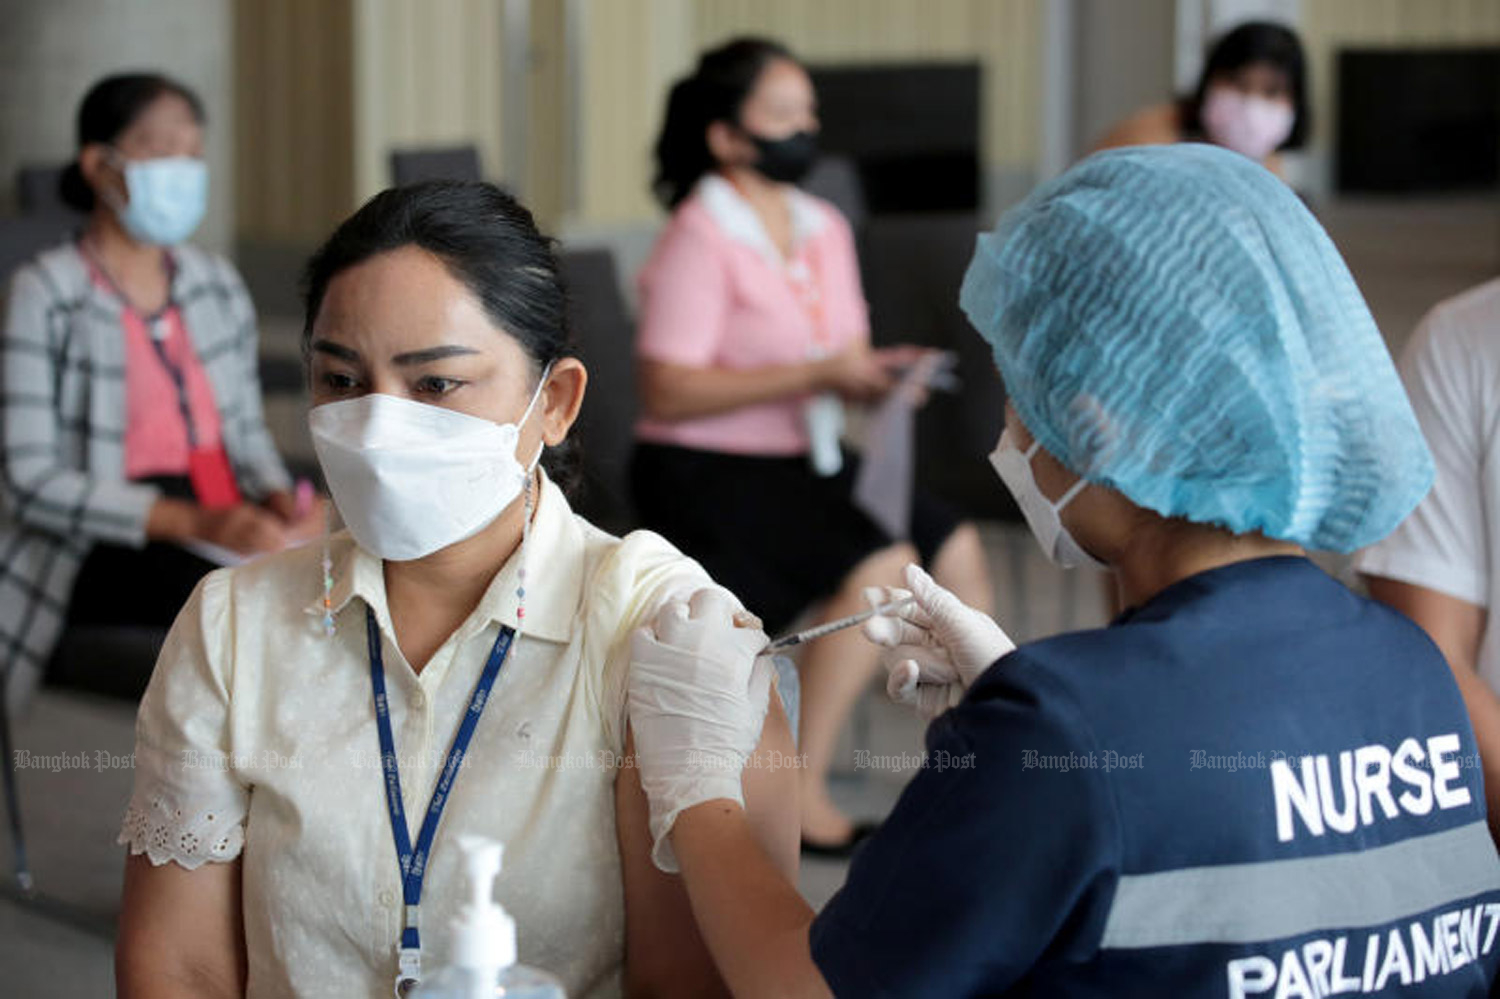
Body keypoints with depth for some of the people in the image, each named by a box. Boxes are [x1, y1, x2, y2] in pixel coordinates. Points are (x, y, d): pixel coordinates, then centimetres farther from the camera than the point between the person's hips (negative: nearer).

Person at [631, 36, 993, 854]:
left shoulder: (823, 229, 10)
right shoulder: (700, 240, -15)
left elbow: (843, 361, 15)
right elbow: (666, 390, -22)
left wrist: (876, 373, -11)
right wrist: (815, 375, -25)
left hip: (800, 461, 9)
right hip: (704, 475, -9)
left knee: (953, 546, 2)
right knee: (878, 564, -25)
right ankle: (798, 794, -20)